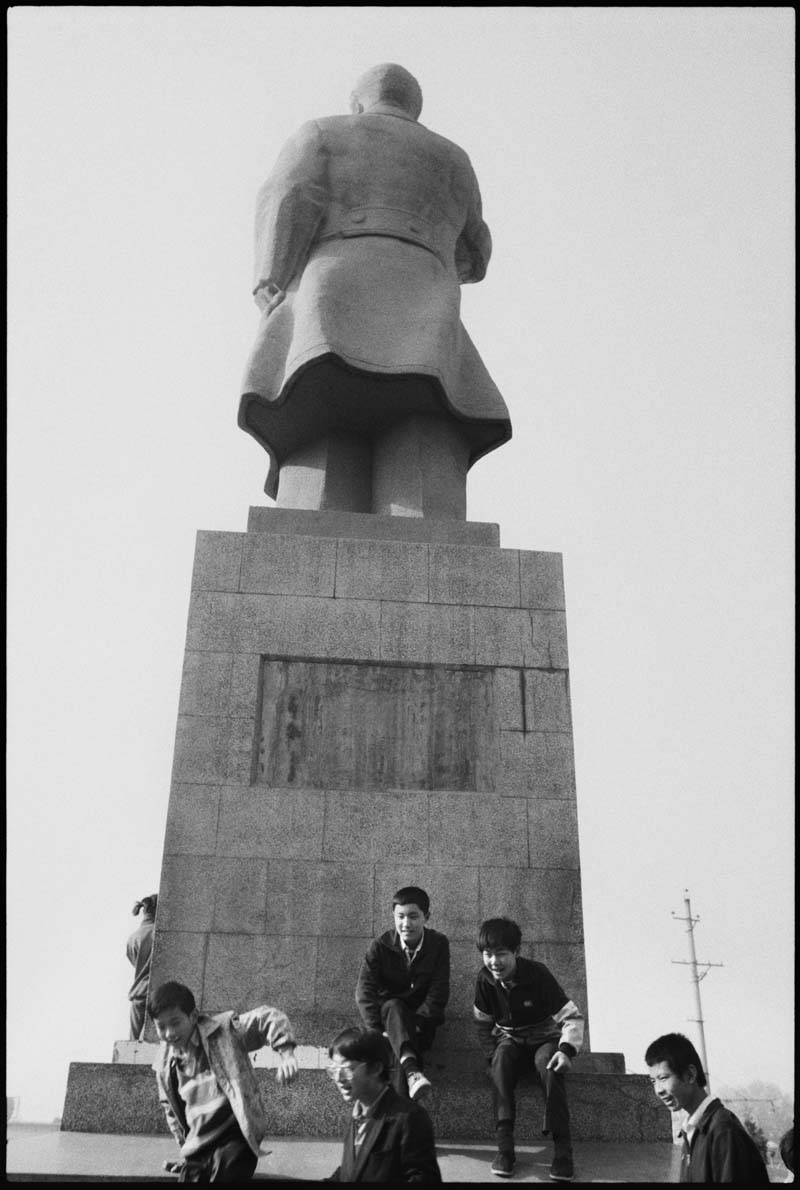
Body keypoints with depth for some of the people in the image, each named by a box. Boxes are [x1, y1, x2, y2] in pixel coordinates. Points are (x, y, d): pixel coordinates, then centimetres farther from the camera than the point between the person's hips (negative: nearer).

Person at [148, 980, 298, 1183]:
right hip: (198, 1151, 6)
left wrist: (286, 1055, -25)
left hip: (235, 1137, -6)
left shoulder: (223, 1030, -8)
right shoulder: (164, 1065, 8)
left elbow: (268, 1018, -13)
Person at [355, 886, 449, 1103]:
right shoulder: (381, 946, -11)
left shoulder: (439, 944, -9)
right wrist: (378, 1032, -28)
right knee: (394, 1007, -36)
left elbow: (438, 993, -12)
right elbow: (364, 991, -16)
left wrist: (416, 1024, -25)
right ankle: (412, 1070, -58)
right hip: (388, 1011, -1)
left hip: (422, 1016, 1)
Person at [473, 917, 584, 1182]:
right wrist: (492, 1055, -12)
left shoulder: (538, 975, -23)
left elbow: (572, 1016, -20)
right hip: (509, 1039, 2)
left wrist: (567, 1049, -36)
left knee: (550, 1066, -35)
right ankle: (504, 1146, -31)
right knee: (501, 1062, -31)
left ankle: (562, 1147, -28)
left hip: (543, 1037, -2)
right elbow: (483, 1024, 3)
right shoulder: (485, 979, -12)